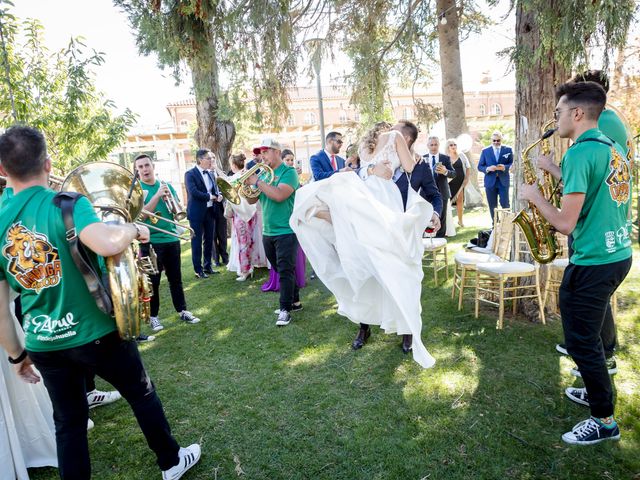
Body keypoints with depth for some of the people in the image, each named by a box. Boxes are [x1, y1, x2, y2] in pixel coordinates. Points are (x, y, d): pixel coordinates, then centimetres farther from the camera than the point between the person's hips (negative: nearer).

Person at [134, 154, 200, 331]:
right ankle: (153, 316, 14)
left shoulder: (166, 185, 9)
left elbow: (179, 211, 8)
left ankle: (182, 311, 20)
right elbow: (141, 215, -15)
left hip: (171, 238, 4)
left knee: (176, 278, 11)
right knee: (153, 281, 3)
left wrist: (170, 198, -10)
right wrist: (157, 195, -20)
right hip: (150, 242, -4)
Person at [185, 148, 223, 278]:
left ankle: (207, 266, 26)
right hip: (197, 213, -7)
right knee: (197, 242, 2)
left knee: (209, 240, 13)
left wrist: (219, 195, -7)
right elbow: (193, 192, -21)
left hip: (210, 211, 7)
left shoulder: (210, 174, 12)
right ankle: (198, 270, 10)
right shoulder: (190, 174, -10)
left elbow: (215, 189, 16)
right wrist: (210, 197, -13)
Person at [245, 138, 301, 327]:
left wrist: (256, 181, -18)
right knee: (280, 269, 15)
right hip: (267, 232, 7)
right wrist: (247, 184, -8)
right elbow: (252, 200, 10)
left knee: (285, 270, -6)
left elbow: (279, 195, -24)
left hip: (286, 231, -7)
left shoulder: (288, 172, -8)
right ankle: (295, 301, 28)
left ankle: (285, 309, 1)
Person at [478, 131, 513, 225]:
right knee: (492, 205, 6)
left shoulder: (508, 150, 5)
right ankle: (494, 223, 16)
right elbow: (480, 166, 5)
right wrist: (488, 168, -15)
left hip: (503, 181, -1)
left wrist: (505, 167, -18)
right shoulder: (485, 151, 6)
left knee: (505, 204, -2)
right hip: (490, 182, 1)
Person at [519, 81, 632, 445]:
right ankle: (598, 392, 41)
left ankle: (604, 421, 19)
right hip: (619, 255, 10)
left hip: (593, 264, -10)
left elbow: (566, 224, -24)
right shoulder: (615, 149, 9)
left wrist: (535, 196, -9)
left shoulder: (580, 152, -21)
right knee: (589, 333, 25)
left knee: (582, 342, 5)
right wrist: (555, 171, 13)